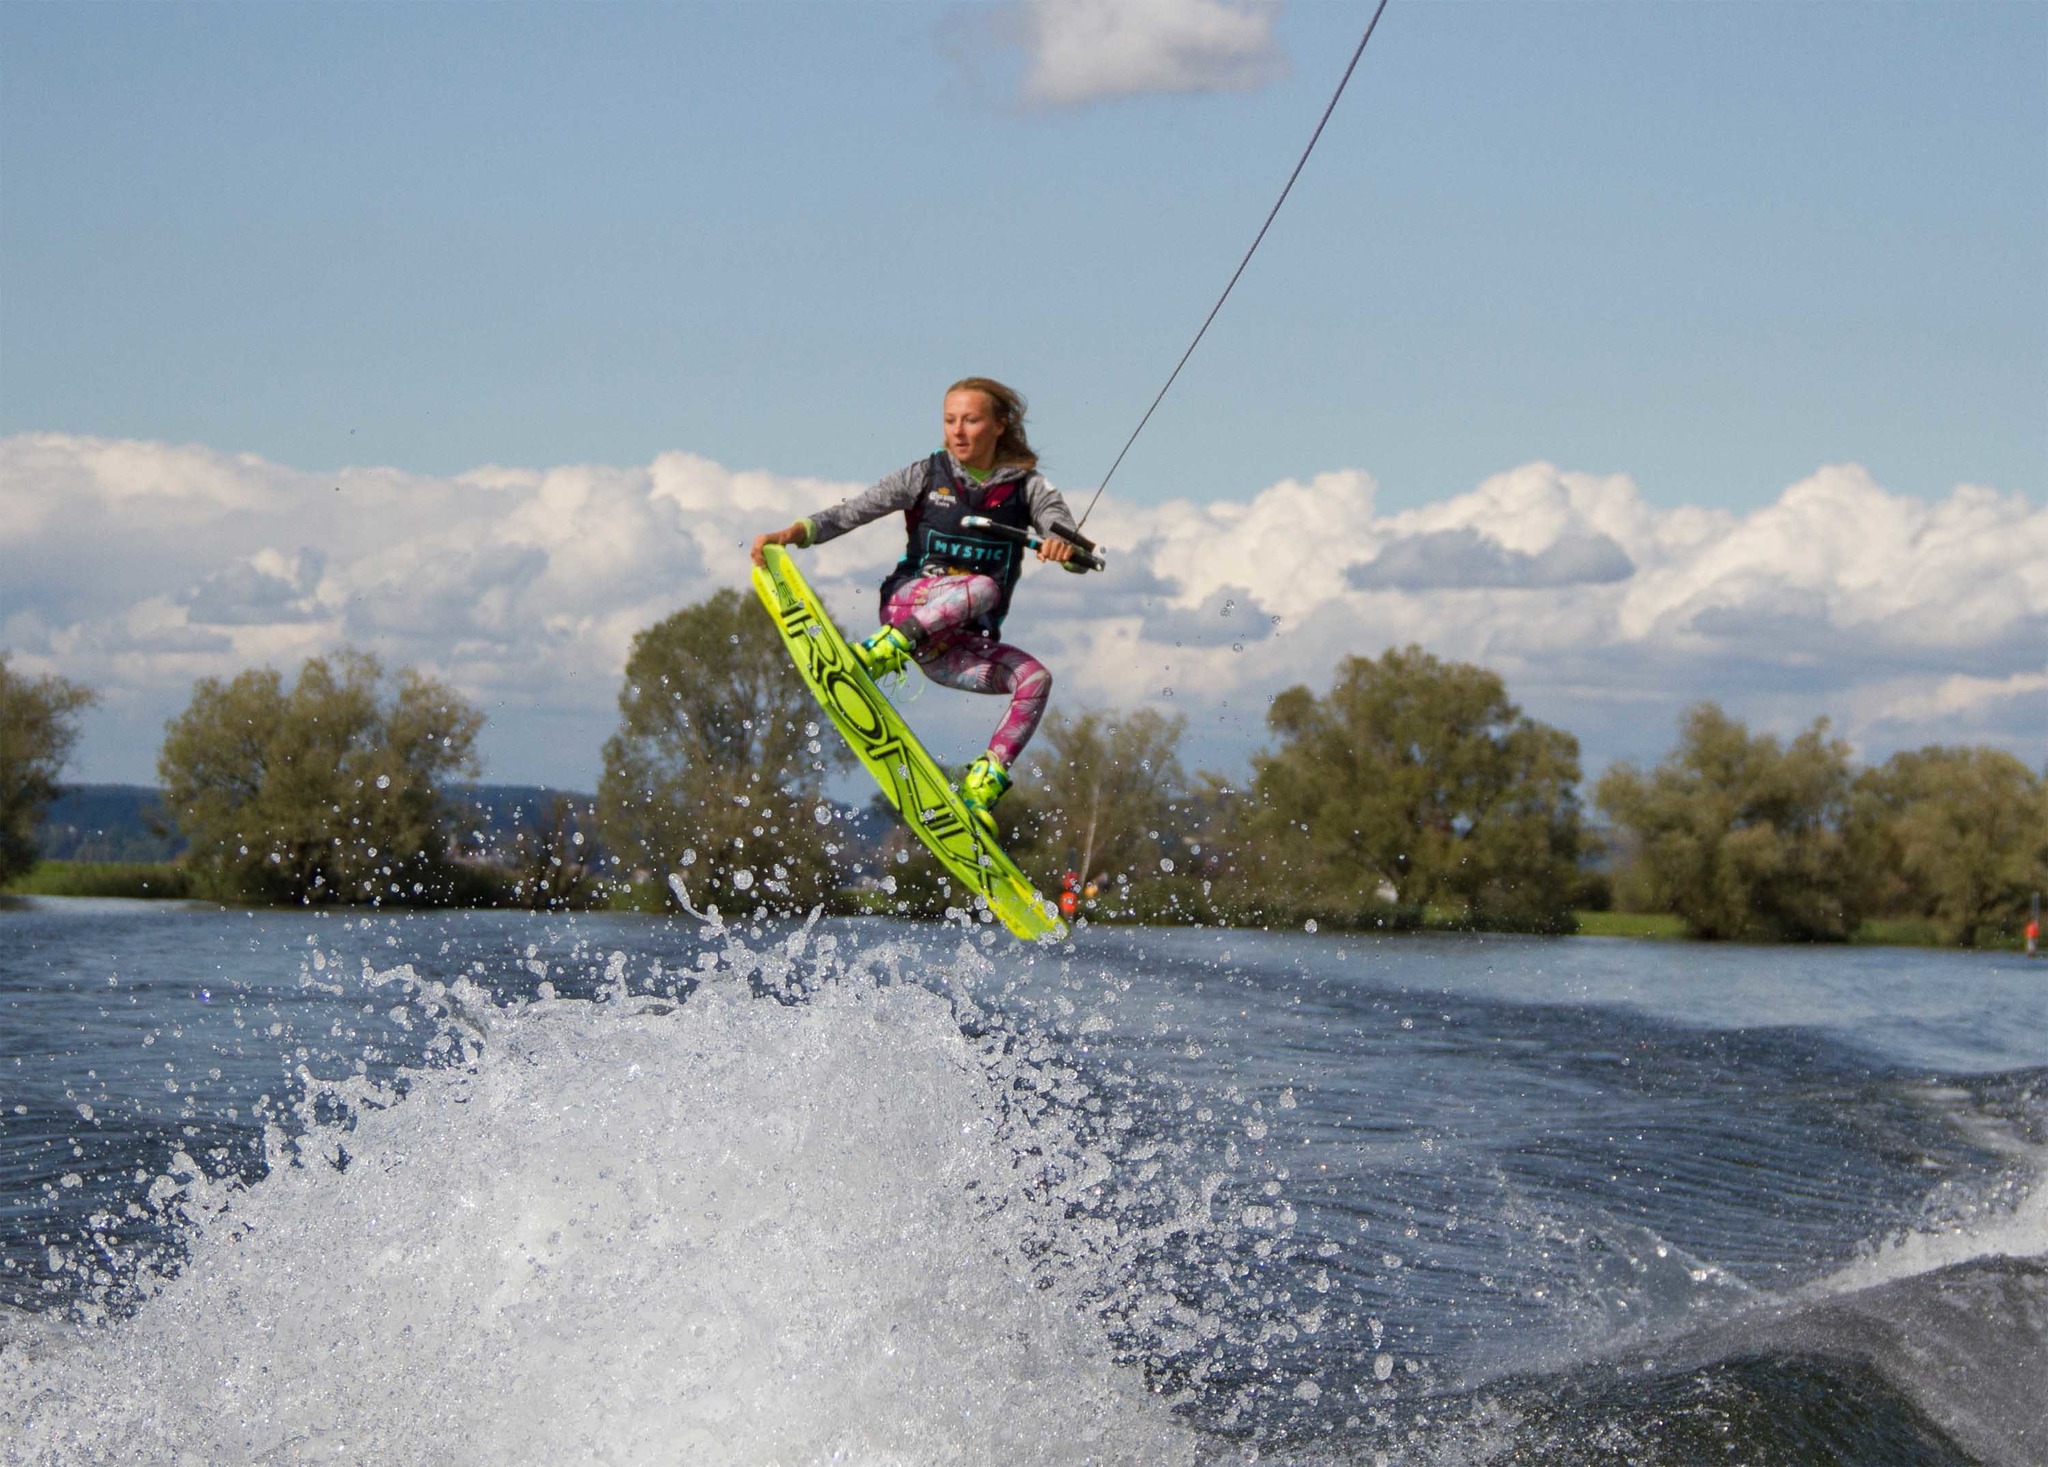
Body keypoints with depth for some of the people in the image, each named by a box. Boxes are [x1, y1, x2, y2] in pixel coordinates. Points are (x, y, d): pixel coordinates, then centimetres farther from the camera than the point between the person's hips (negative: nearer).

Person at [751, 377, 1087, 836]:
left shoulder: (1026, 486, 5)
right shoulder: (927, 475, 5)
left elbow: (1080, 553, -9)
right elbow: (852, 511, -2)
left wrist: (1065, 547, -34)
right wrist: (793, 533, -19)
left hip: (961, 650, 2)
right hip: (909, 605, -2)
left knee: (1036, 678, -26)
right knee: (982, 587, -33)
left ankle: (983, 786, -26)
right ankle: (880, 653, -41)